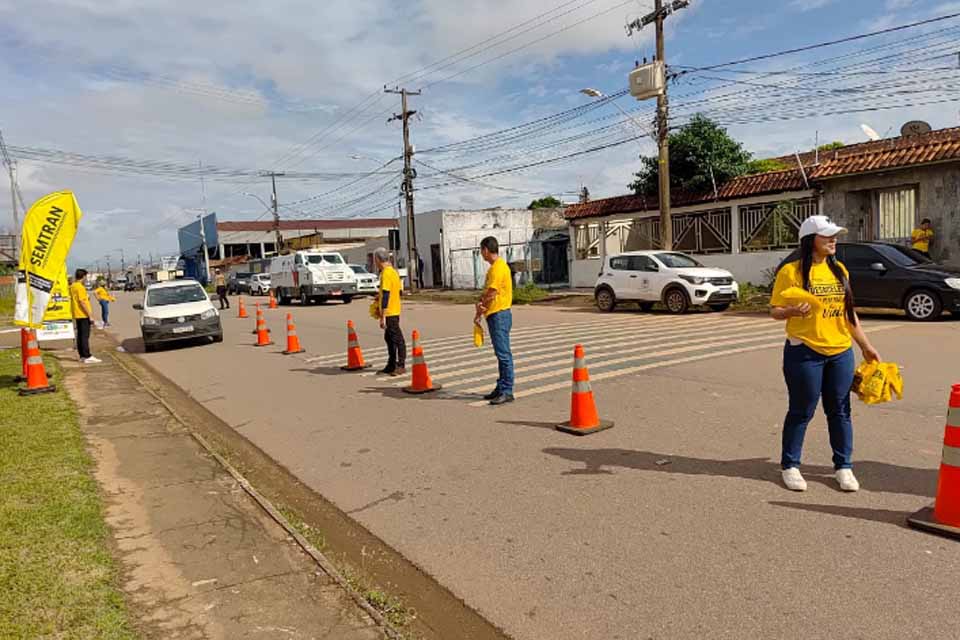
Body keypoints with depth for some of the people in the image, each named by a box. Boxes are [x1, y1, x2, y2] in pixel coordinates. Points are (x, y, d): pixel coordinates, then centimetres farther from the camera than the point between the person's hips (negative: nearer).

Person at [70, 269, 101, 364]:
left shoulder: (72, 286, 13)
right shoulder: (80, 287, -16)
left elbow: (74, 300, 20)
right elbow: (82, 302, -21)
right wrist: (89, 314, -19)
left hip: (77, 315, 9)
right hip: (83, 315, -9)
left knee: (80, 335, 12)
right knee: (85, 336, -9)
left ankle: (82, 356, 16)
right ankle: (87, 357, -9)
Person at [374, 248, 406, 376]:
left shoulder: (386, 274, -18)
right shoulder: (393, 271, 12)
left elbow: (385, 296, -22)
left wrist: (382, 316, -21)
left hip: (389, 312, -10)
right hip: (395, 310, 10)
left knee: (397, 339, -4)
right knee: (389, 338, 16)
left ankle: (401, 366, 2)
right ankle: (391, 365, 23)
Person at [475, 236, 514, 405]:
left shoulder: (498, 267, -14)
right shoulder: (494, 267, 17)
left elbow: (492, 293, -17)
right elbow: (487, 291, 18)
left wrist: (479, 311, -5)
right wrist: (480, 302, -2)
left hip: (499, 315, -10)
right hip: (494, 315, 10)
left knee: (503, 353, -8)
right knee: (501, 353, 13)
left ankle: (507, 391, -5)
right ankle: (501, 388, 21)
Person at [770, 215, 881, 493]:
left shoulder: (839, 270, 9)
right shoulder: (791, 271, -8)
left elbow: (848, 311, 16)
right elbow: (775, 311, -7)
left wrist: (865, 345, 16)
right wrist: (792, 311, -28)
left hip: (841, 352, 5)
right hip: (804, 353, -5)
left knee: (840, 410, 11)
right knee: (802, 411, 3)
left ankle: (844, 466, 25)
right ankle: (790, 466, 18)